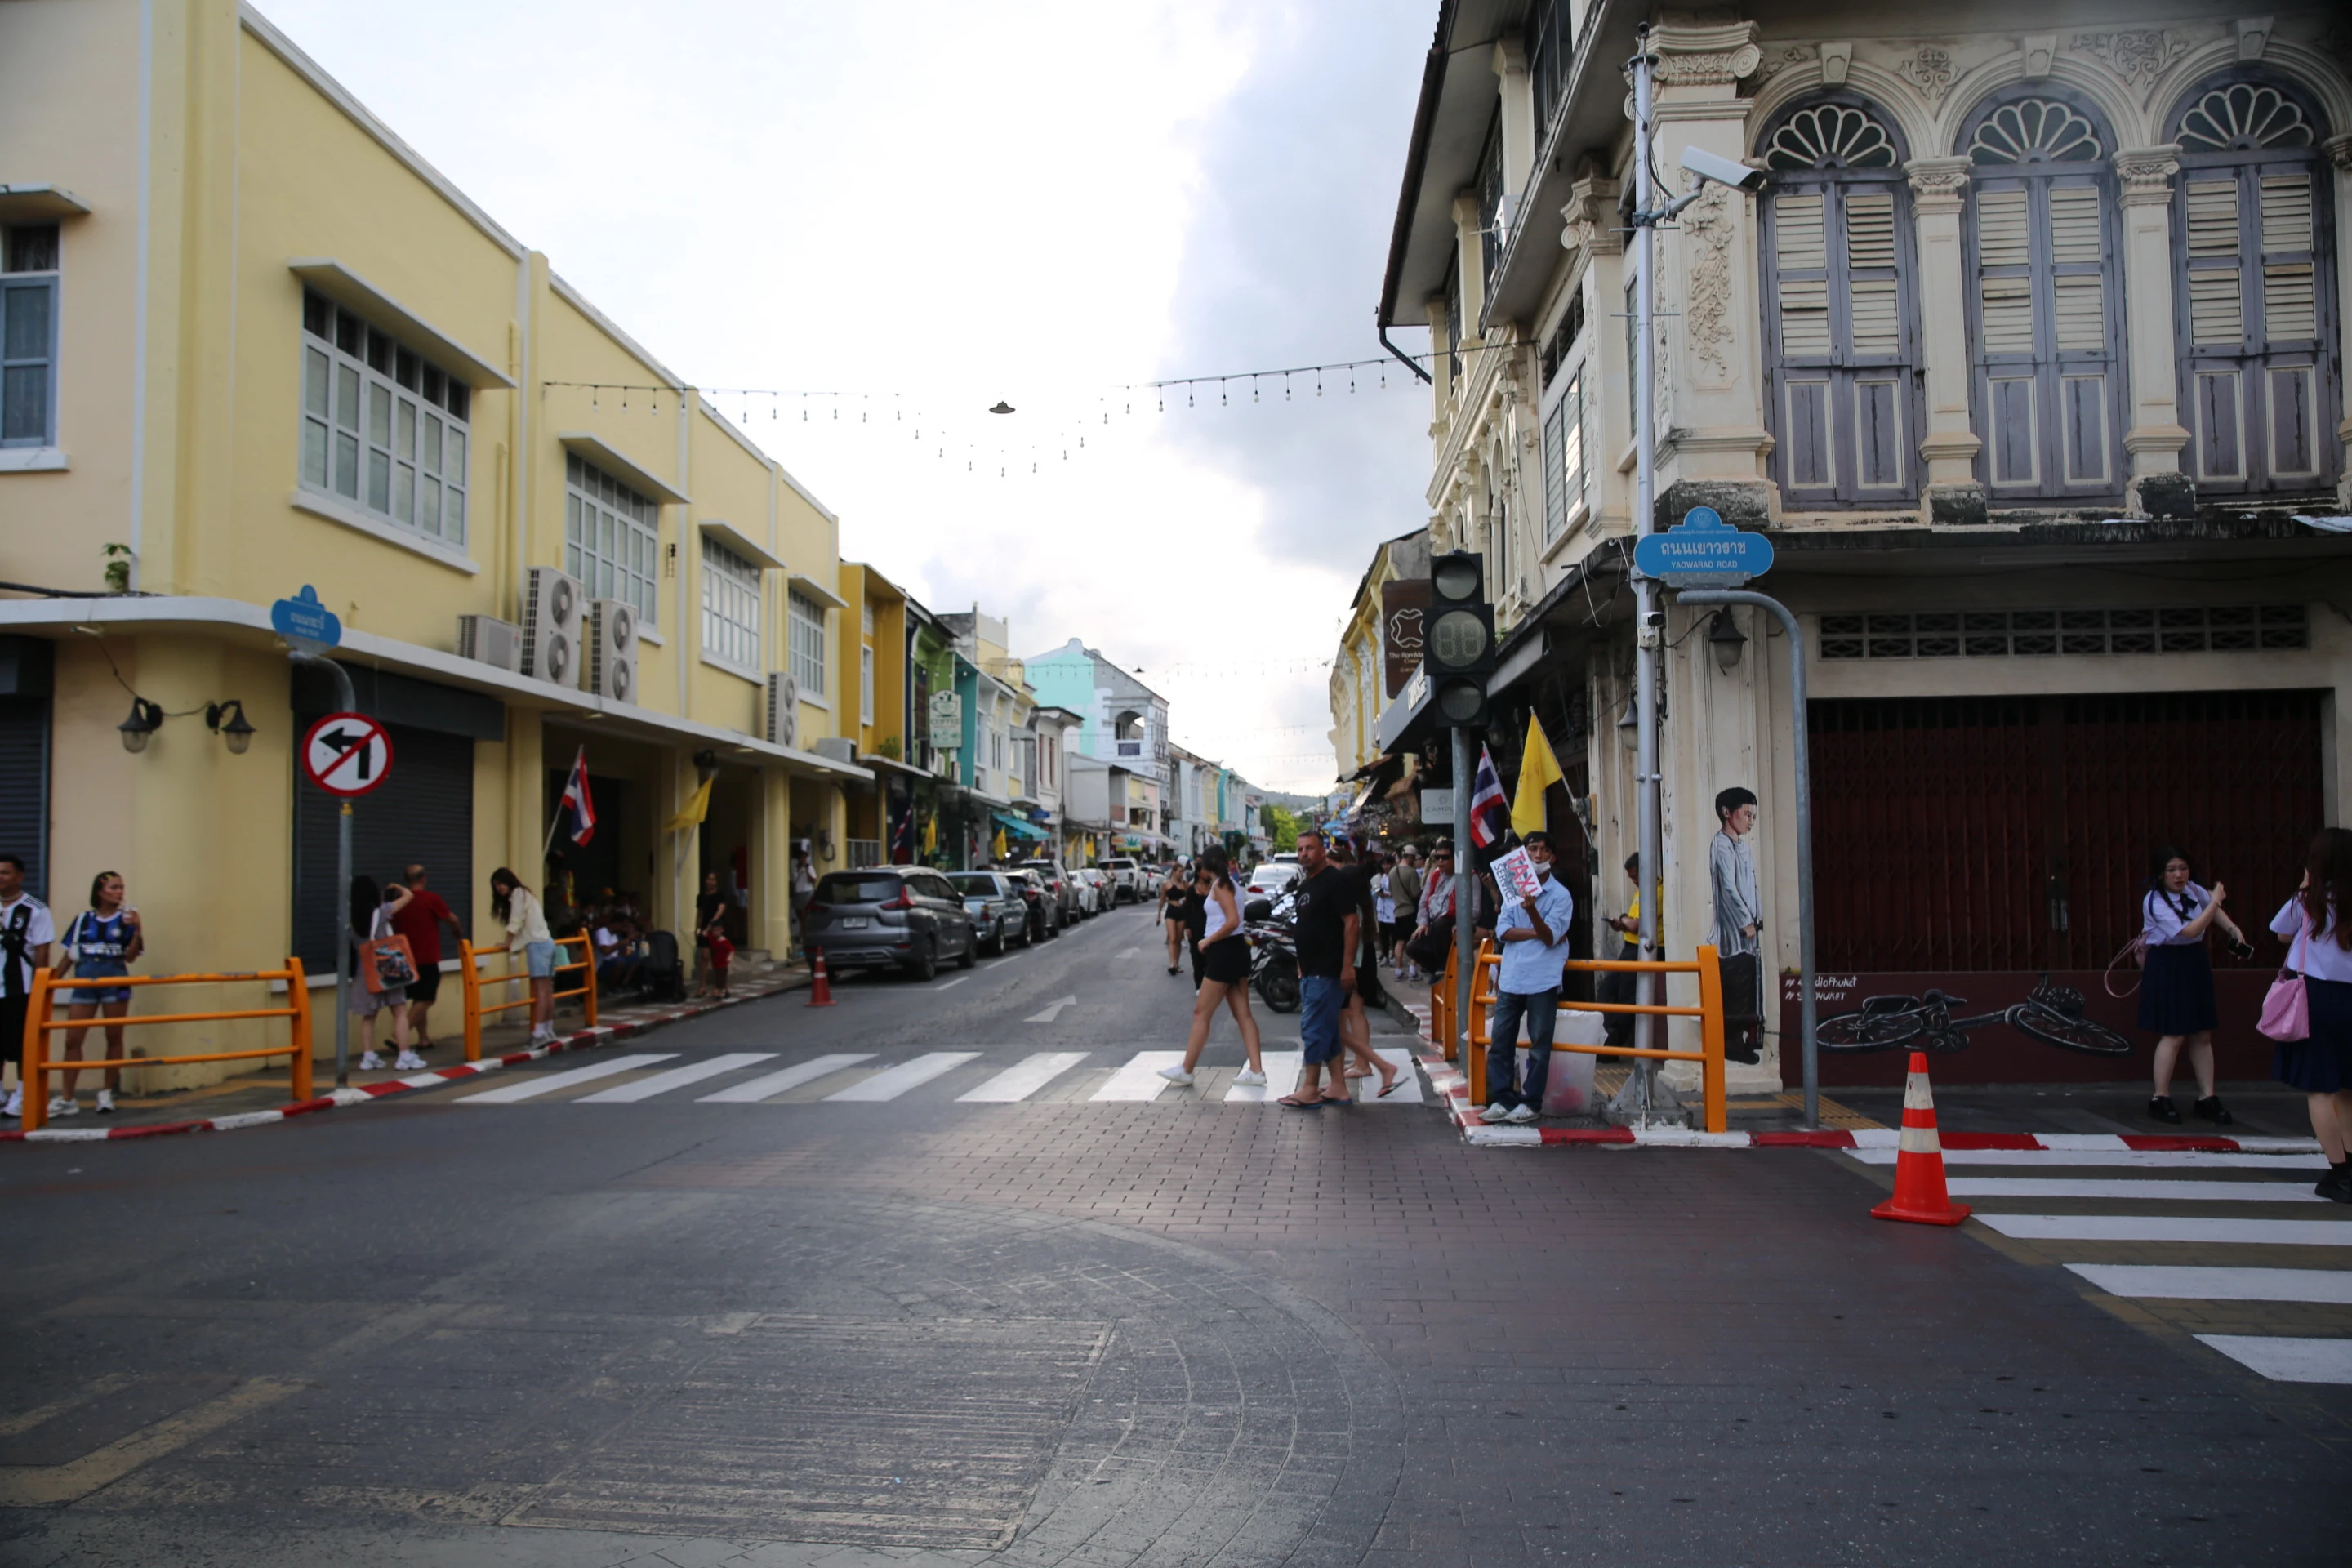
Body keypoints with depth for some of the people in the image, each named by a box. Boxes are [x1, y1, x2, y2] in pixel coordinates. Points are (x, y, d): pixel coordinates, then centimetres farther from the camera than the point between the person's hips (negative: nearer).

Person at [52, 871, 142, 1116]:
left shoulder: (126, 919, 2)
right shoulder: (84, 919, 7)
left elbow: (130, 957, -2)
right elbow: (70, 955, 12)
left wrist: (137, 930, -15)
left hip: (115, 982, -1)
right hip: (84, 982, 2)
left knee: (114, 1038, 6)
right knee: (72, 1040, 0)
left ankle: (107, 1093, 17)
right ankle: (66, 1098, 6)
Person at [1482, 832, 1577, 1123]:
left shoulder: (1560, 895, -1)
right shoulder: (1513, 888, 12)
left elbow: (1550, 937, -12)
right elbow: (1503, 931, 2)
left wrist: (1532, 910, -27)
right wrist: (1538, 933, -10)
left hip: (1542, 979, -4)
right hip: (1511, 976, 4)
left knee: (1539, 1044, 2)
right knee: (1500, 1040, 5)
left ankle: (1531, 1102, 11)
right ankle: (1502, 1098, 13)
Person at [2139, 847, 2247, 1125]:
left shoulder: (2193, 890, 2)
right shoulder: (2155, 902, -19)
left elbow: (2213, 910, 24)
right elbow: (2189, 931, -24)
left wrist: (2233, 929, 9)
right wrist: (2215, 901, -18)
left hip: (2195, 965, 7)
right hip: (2168, 968, -7)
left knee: (2202, 1036, 9)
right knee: (2173, 1036, -7)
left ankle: (2207, 1099, 16)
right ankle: (2160, 1100, 4)